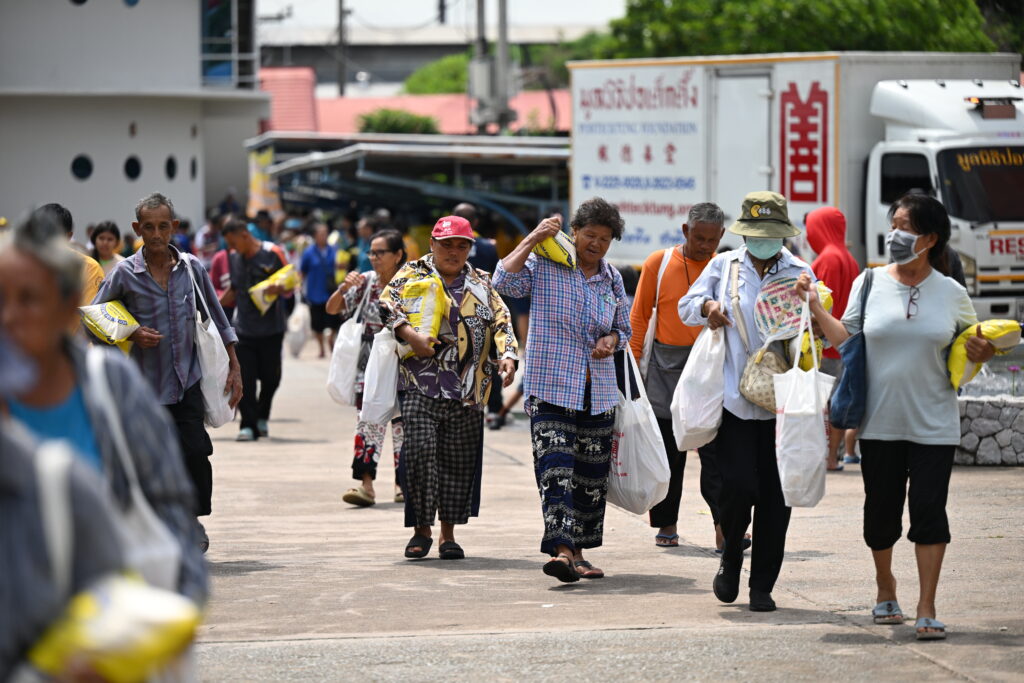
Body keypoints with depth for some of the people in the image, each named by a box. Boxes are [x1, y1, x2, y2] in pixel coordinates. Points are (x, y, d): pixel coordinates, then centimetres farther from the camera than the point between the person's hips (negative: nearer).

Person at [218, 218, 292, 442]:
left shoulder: (272, 254, -7)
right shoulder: (233, 257, 9)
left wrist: (277, 289, -24)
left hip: (271, 328, -3)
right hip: (244, 328, 3)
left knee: (270, 377, 6)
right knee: (244, 379, -7)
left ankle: (262, 417, 29)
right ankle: (249, 425, -3)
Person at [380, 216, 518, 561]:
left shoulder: (480, 283, 18)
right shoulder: (412, 274, 9)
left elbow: (501, 322, 14)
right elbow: (386, 305, -2)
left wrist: (507, 355, -5)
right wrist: (410, 335, -18)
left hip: (467, 390, 3)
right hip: (420, 385, -3)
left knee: (459, 460, 2)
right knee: (420, 451, -12)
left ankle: (448, 533, 11)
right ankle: (421, 530, 0)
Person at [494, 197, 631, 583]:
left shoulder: (611, 279, 12)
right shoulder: (544, 267, -3)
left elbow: (623, 327, 23)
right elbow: (504, 281, -19)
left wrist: (611, 341, 0)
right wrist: (533, 239, -17)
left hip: (598, 392, 6)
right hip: (551, 388, -6)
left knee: (592, 474, 8)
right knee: (556, 467, -18)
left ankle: (577, 553, 18)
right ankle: (562, 550, -26)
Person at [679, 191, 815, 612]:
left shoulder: (799, 274, 8)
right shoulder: (724, 266, 9)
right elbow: (686, 306, 14)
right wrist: (707, 306, -7)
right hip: (733, 398, -1)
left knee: (774, 496, 1)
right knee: (738, 486, -11)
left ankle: (762, 586, 11)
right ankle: (731, 556, 18)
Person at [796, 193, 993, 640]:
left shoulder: (952, 294, 1)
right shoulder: (869, 284, 1)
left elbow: (967, 351, 10)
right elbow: (846, 341, 0)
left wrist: (980, 355, -11)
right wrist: (816, 307, -11)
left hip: (933, 426, -1)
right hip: (880, 423, 1)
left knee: (929, 511, -7)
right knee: (881, 510, 9)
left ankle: (927, 610, -2)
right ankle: (885, 587, 34)